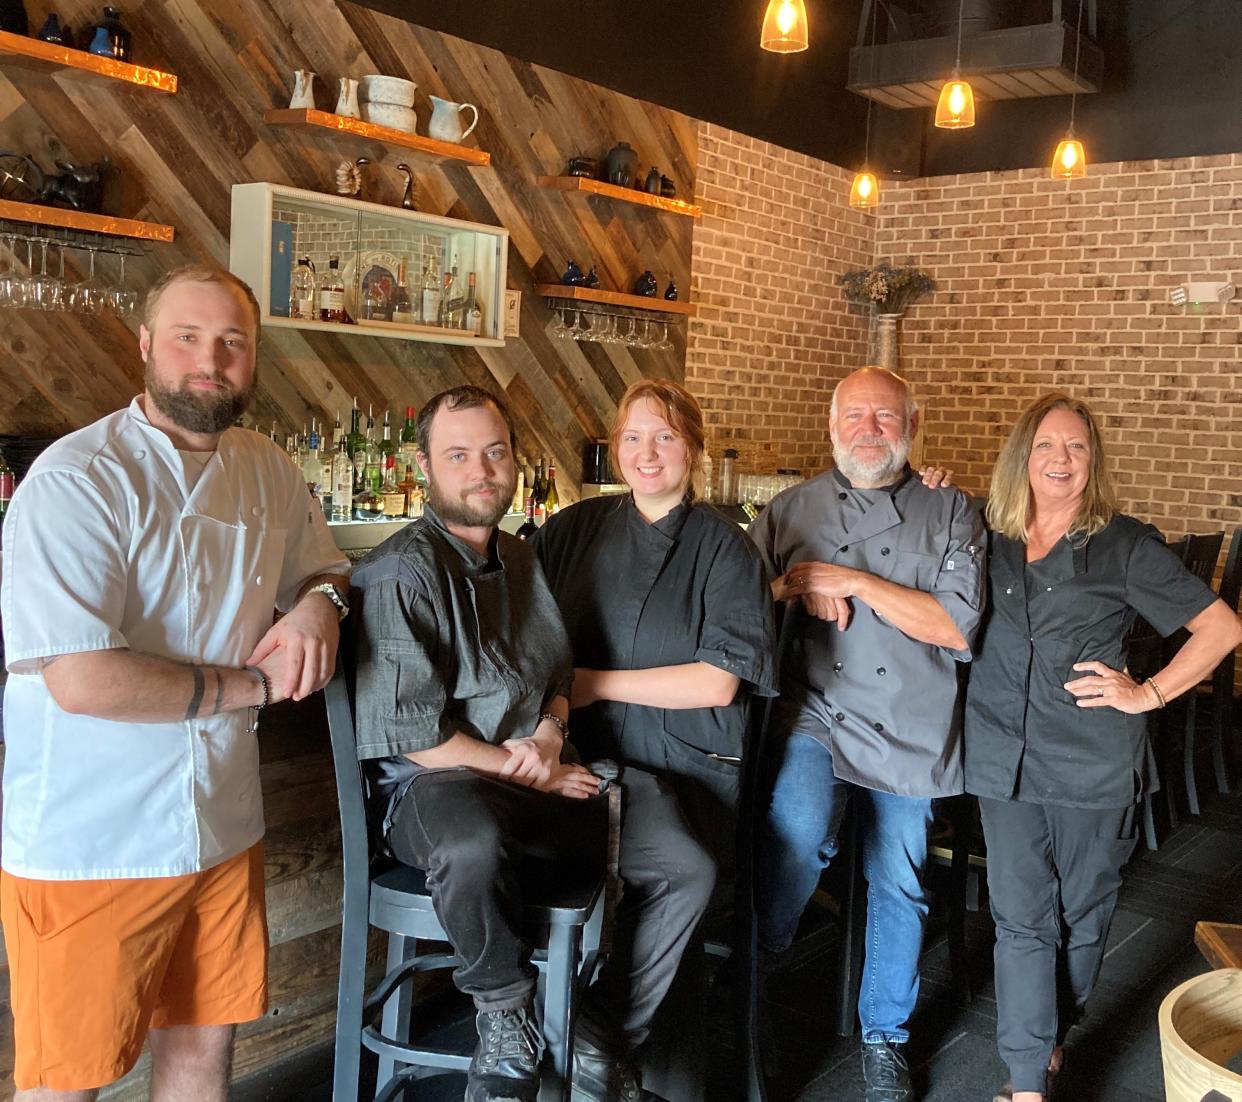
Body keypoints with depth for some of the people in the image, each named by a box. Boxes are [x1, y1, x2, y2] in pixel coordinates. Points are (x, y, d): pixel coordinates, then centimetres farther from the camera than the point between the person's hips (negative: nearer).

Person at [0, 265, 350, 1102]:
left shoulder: (270, 472, 5)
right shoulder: (78, 479, -17)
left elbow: (322, 564, 21)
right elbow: (83, 681, -24)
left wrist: (318, 605, -5)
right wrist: (255, 683, -14)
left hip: (223, 828, 6)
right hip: (89, 847, -6)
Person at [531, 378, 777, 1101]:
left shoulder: (725, 547, 4)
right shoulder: (572, 532, 12)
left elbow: (718, 684, -5)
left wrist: (595, 683, -6)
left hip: (689, 769, 1)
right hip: (592, 763, -1)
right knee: (687, 870, -29)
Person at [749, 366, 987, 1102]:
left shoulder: (953, 514, 3)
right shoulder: (795, 509, 7)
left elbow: (959, 627, -7)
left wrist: (854, 582, -13)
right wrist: (792, 588, -12)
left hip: (911, 728, 1)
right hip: (817, 715, -1)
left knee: (899, 885, 11)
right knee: (799, 831, -29)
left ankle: (886, 1034, 33)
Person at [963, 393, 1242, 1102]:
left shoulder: (1125, 545, -3)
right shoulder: (991, 543, 5)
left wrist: (1148, 693, -8)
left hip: (1094, 765, -2)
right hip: (1005, 758, 2)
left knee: (1081, 912, 13)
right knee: (1020, 918, 3)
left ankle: (1053, 1037, 36)